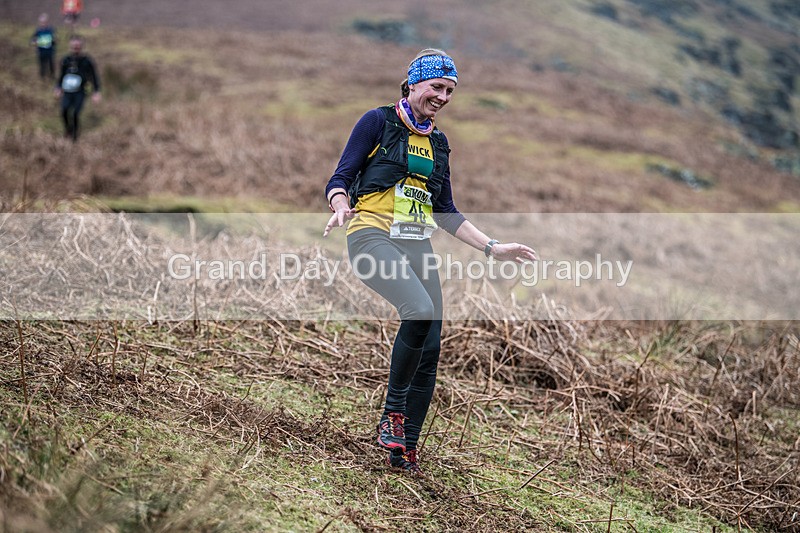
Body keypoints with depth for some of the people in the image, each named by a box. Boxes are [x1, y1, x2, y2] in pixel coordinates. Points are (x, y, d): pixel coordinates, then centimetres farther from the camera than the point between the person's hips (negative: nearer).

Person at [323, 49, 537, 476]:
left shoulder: (437, 144, 19)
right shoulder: (378, 122, 2)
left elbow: (445, 212, 22)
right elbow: (340, 179, -2)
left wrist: (492, 248, 14)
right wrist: (341, 206, -25)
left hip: (416, 245, 6)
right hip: (373, 236, -6)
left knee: (430, 349, -4)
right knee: (420, 311, -31)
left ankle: (405, 449, 8)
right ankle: (393, 412, -14)